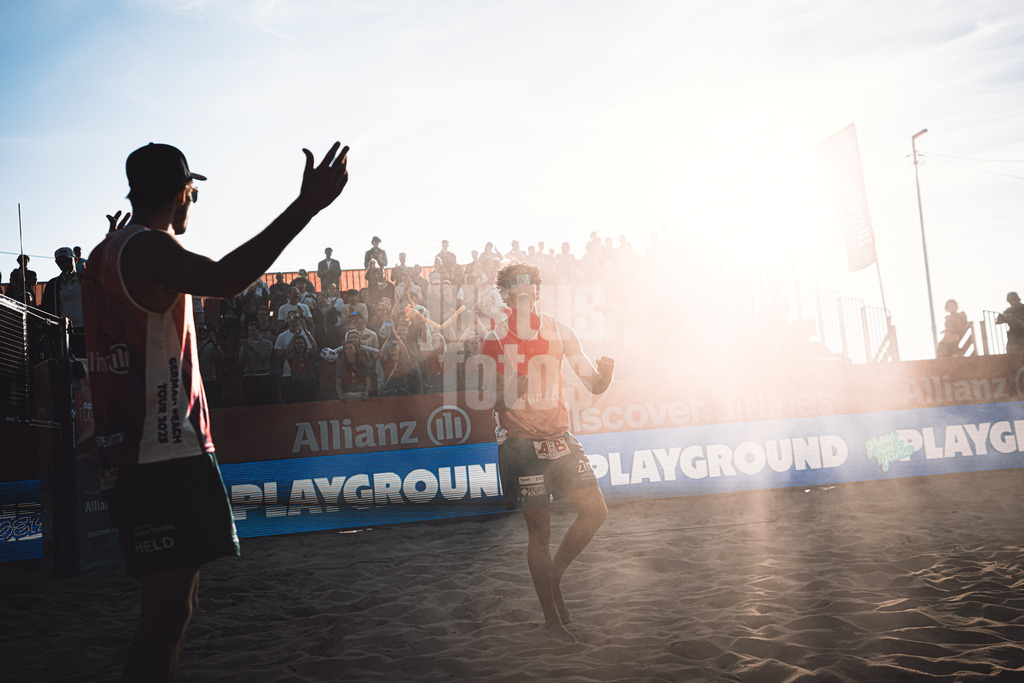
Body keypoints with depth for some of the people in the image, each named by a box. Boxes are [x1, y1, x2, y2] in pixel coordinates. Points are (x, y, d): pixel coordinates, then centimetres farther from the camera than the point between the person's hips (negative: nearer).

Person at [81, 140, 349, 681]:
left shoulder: (108, 250, 17)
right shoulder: (149, 249, -14)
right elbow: (223, 279, -33)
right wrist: (305, 207, -34)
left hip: (133, 451, 11)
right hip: (163, 456, -11)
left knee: (176, 603, 18)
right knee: (168, 614, -8)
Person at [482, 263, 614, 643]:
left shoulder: (560, 333, 5)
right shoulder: (495, 341, -6)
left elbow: (594, 385, 6)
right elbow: (499, 403, -9)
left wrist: (606, 372, -15)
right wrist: (517, 372, -26)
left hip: (558, 437, 4)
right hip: (519, 441, -4)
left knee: (595, 511, -4)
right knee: (539, 530, 2)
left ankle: (554, 577, 20)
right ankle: (551, 619, 17)